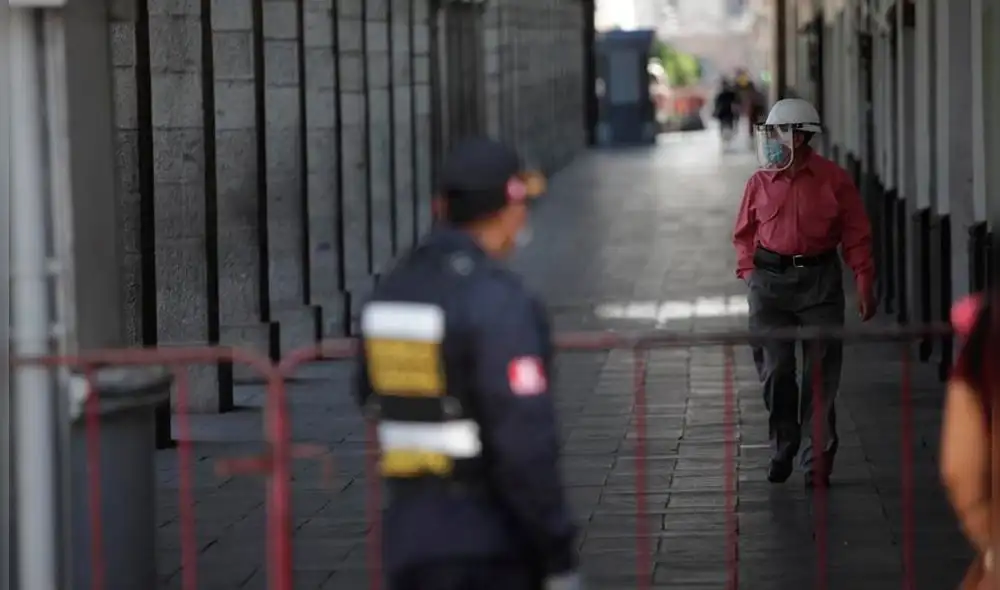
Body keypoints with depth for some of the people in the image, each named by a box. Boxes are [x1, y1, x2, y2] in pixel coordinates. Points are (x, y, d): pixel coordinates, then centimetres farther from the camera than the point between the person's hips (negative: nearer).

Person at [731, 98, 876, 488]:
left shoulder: (833, 180, -2)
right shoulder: (760, 182, 4)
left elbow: (856, 236, 1)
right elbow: (745, 234, 12)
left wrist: (864, 287, -2)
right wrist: (750, 275, 1)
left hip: (820, 280, -2)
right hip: (770, 280, 2)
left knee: (821, 374, 1)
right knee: (775, 370, 1)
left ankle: (817, 461, 9)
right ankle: (782, 449, 21)